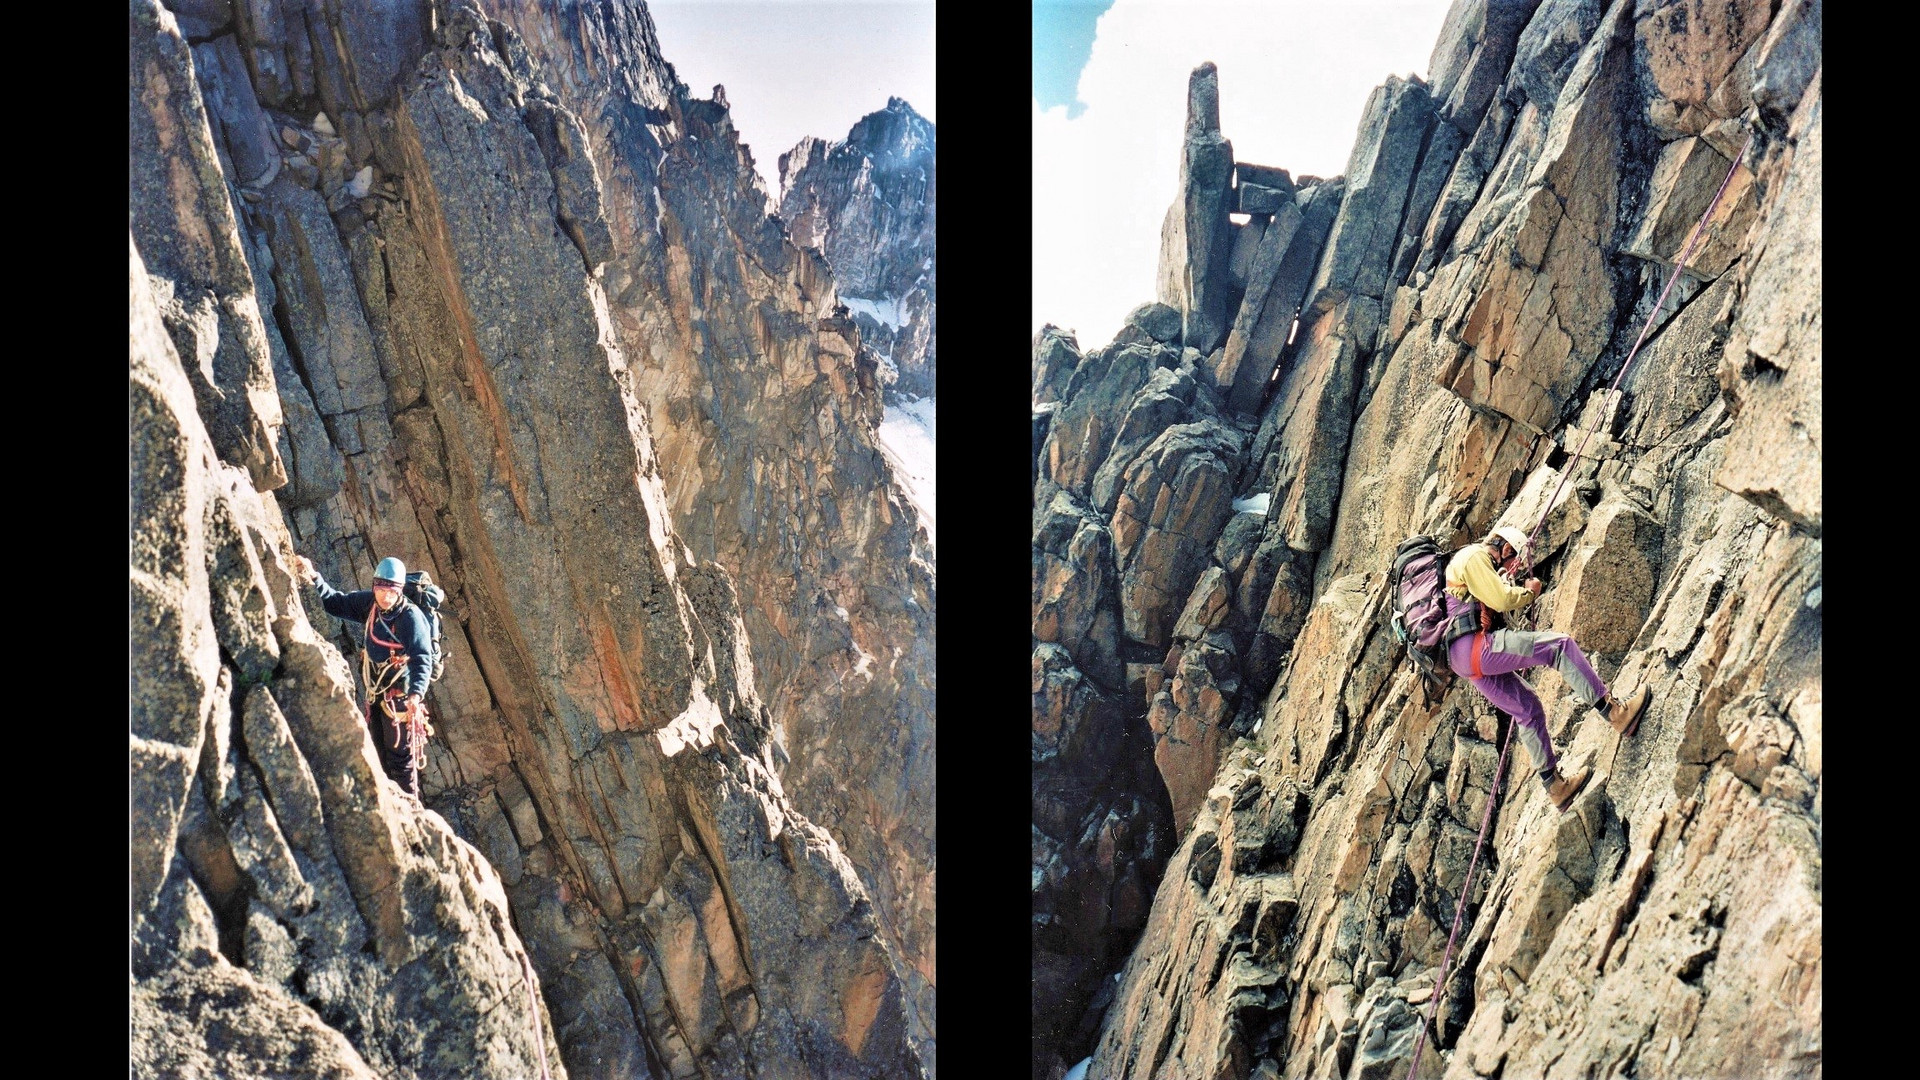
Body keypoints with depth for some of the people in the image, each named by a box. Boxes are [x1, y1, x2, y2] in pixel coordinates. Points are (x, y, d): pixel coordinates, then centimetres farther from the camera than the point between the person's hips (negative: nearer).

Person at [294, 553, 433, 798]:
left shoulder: (411, 617, -21)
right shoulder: (368, 603, -1)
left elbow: (423, 659, -27)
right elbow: (336, 602, 14)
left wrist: (416, 693, -42)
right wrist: (315, 579, -2)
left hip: (400, 696, -8)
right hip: (376, 694, 8)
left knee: (401, 758, -4)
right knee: (379, 754, 17)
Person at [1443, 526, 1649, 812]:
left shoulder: (1462, 562, 29)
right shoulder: (1474, 556, -3)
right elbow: (1501, 599, -13)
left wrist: (1506, 582, 25)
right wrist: (1529, 591, 5)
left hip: (1465, 661, 11)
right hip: (1474, 646, -11)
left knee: (1528, 708, 16)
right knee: (1559, 645, -11)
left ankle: (1554, 784, 20)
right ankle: (1615, 713, -11)